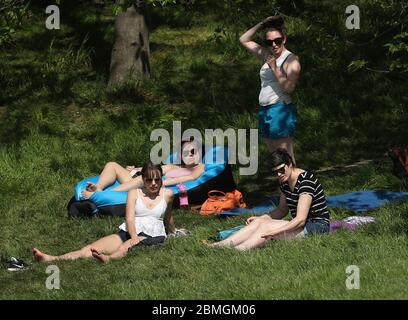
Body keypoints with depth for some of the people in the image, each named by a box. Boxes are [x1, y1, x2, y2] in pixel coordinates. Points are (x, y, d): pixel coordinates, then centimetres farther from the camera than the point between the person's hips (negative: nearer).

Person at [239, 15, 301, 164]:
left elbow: (289, 87, -20)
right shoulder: (268, 55, 14)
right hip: (265, 111, 9)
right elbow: (244, 40, 23)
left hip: (281, 111, -9)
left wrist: (274, 68, -19)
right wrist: (261, 25, 11)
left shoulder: (291, 59, -8)